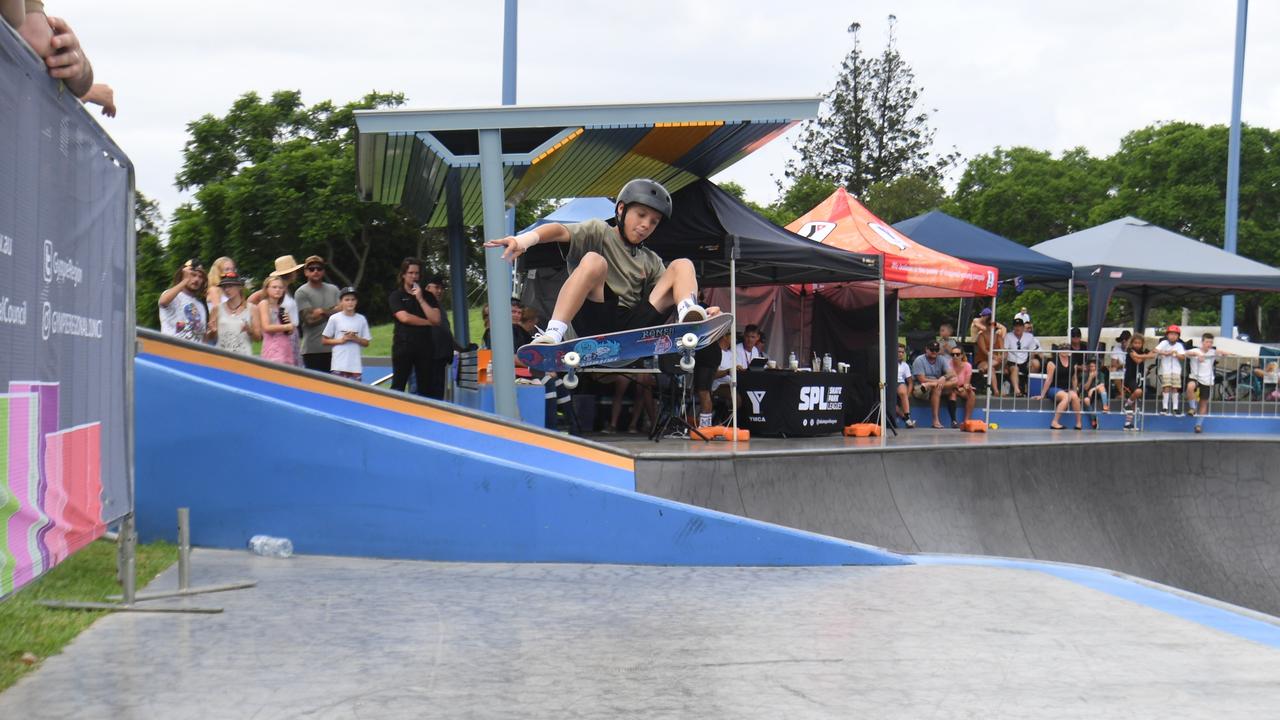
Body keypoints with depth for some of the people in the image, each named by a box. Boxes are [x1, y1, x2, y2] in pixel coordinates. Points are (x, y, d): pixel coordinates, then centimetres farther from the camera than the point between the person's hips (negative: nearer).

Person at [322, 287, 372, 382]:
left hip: (355, 366, 2)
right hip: (339, 366, -2)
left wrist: (356, 339, -8)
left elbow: (366, 343, 11)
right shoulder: (334, 318, 0)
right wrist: (341, 340, -9)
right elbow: (324, 340, 4)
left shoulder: (361, 319, 6)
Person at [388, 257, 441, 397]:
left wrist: (420, 299, -6)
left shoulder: (428, 296, 13)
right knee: (398, 386, -4)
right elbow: (404, 317, -10)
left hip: (424, 345, 3)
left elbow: (436, 319, -2)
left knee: (425, 388, 1)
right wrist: (427, 322, -1)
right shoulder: (396, 296, 5)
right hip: (403, 344, -3)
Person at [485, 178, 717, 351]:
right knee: (593, 261, -28)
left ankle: (689, 314, -33)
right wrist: (526, 239, -33)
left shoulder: (651, 262, 24)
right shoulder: (600, 232, 8)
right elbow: (561, 231, -11)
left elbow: (665, 297, 12)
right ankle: (553, 335, -39)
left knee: (681, 265, 0)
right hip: (595, 325, -4)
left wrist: (700, 313, -10)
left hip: (632, 328, 4)